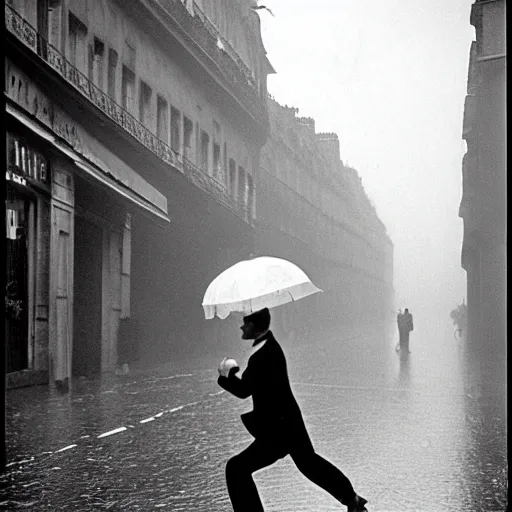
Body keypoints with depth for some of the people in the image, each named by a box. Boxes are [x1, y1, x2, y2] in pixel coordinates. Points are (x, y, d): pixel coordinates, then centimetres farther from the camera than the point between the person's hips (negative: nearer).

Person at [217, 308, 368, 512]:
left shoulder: (263, 355, -26)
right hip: (289, 422, 10)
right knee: (309, 461, 28)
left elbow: (244, 390, -22)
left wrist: (225, 375, -7)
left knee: (237, 468, -9)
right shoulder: (269, 345, 4)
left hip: (278, 430, -10)